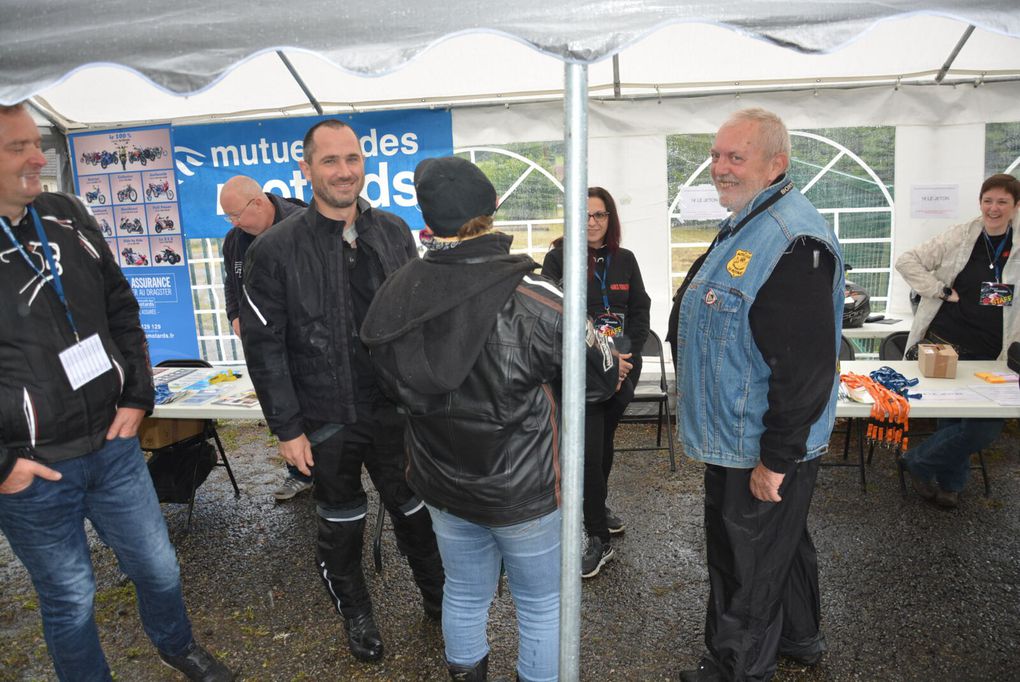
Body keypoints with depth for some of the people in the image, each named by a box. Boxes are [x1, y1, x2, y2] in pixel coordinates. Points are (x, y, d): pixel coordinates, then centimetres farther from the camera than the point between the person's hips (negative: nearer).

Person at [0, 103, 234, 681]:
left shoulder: (68, 217, 1)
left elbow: (122, 311, 10)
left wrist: (137, 396, 3)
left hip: (114, 444, 4)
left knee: (160, 567, 18)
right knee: (70, 598, 14)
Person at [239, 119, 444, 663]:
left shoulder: (394, 232, 0)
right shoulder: (275, 249, -10)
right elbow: (263, 346, -8)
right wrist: (287, 428, -9)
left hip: (396, 409, 2)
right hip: (327, 420, -2)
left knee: (415, 510, 18)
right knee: (341, 524, 18)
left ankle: (438, 598, 42)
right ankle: (355, 614, 43)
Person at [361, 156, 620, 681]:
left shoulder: (393, 297, -11)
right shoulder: (531, 299, -26)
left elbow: (392, 382, 4)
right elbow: (601, 379, -14)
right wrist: (538, 385, 5)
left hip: (441, 484, 5)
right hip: (523, 488, -4)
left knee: (464, 595, 25)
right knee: (541, 604, 19)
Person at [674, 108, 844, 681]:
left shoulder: (794, 241, -25)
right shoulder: (747, 226, 9)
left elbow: (806, 367, -28)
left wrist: (776, 459, -23)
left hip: (763, 451, -10)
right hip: (737, 436, 10)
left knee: (746, 567, 8)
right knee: (783, 543, 27)